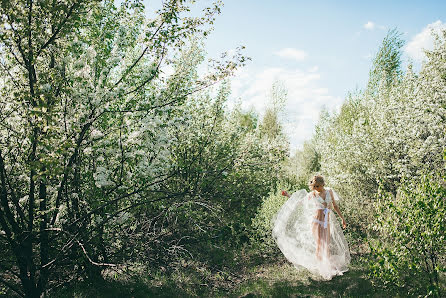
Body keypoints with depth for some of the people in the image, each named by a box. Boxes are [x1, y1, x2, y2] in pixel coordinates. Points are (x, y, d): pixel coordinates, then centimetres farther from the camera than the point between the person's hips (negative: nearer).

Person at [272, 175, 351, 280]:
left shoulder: (329, 191, 5)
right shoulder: (311, 195, -3)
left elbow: (335, 205, 14)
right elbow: (299, 201, 10)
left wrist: (342, 218, 15)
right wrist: (288, 195, 3)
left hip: (327, 223, 3)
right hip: (316, 222, -3)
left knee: (327, 246, 4)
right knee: (319, 245, -5)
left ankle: (328, 267, 15)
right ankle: (321, 269, 5)